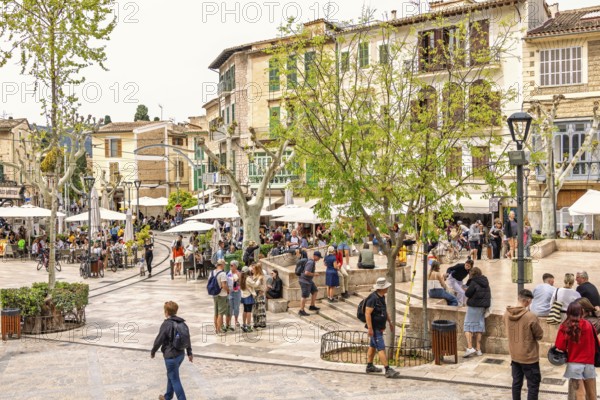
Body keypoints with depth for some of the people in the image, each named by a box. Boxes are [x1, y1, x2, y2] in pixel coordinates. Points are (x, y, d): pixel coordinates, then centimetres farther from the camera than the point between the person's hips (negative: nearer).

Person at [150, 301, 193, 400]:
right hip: (181, 354, 8)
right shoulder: (182, 322, 4)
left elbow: (158, 340, -13)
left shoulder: (166, 324, -18)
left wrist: (153, 352, 4)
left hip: (171, 356, -8)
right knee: (171, 376, 25)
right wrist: (189, 352, 21)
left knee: (175, 380, 0)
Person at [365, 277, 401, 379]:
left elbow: (385, 311, 19)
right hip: (375, 328, -10)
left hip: (379, 327, 10)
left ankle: (369, 367, 28)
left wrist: (390, 322, 21)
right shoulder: (373, 298, -23)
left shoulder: (381, 297, 7)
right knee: (381, 348, -10)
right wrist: (370, 328, -27)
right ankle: (388, 370, -11)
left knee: (373, 346, 17)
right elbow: (367, 313, -26)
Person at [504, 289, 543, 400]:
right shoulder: (531, 316, -23)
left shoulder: (506, 314, -4)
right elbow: (540, 335, -11)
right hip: (529, 357, -6)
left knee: (516, 383, 16)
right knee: (533, 385, 7)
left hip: (514, 356, 6)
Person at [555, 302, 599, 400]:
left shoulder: (565, 326, -9)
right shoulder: (588, 325, -4)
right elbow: (595, 344, 4)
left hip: (574, 363, -2)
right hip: (589, 363, 2)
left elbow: (560, 347, -9)